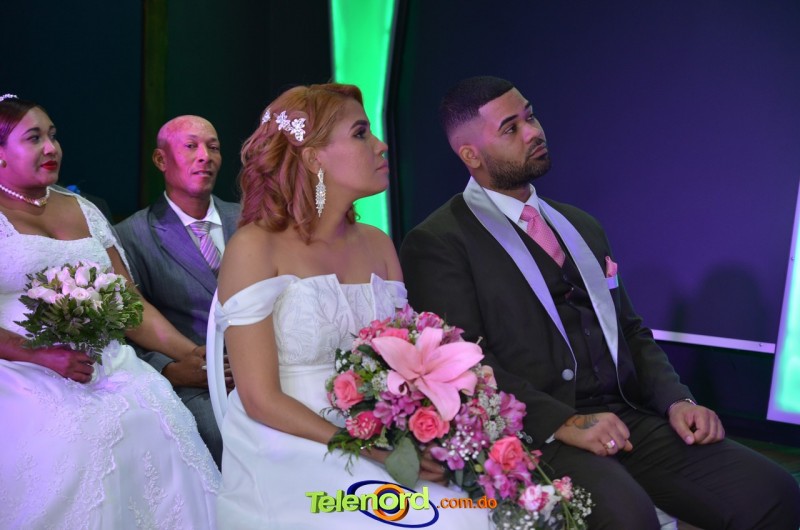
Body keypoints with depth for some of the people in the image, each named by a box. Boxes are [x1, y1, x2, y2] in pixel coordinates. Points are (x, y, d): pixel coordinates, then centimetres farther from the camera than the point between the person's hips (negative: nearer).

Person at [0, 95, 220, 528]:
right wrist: (44, 355, -18)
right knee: (68, 439, -31)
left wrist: (196, 356, 4)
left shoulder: (83, 211, 19)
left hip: (107, 368, 4)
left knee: (154, 427, -23)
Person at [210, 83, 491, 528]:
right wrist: (373, 450, -19)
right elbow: (261, 400, -12)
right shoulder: (255, 247, -8)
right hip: (292, 461, -5)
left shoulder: (377, 245, 9)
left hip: (381, 448, 5)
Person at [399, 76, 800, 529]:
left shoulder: (582, 226, 21)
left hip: (627, 418, 6)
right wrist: (563, 423, -22)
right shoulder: (436, 243, -1)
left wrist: (676, 400, 2)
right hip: (533, 432, -6)